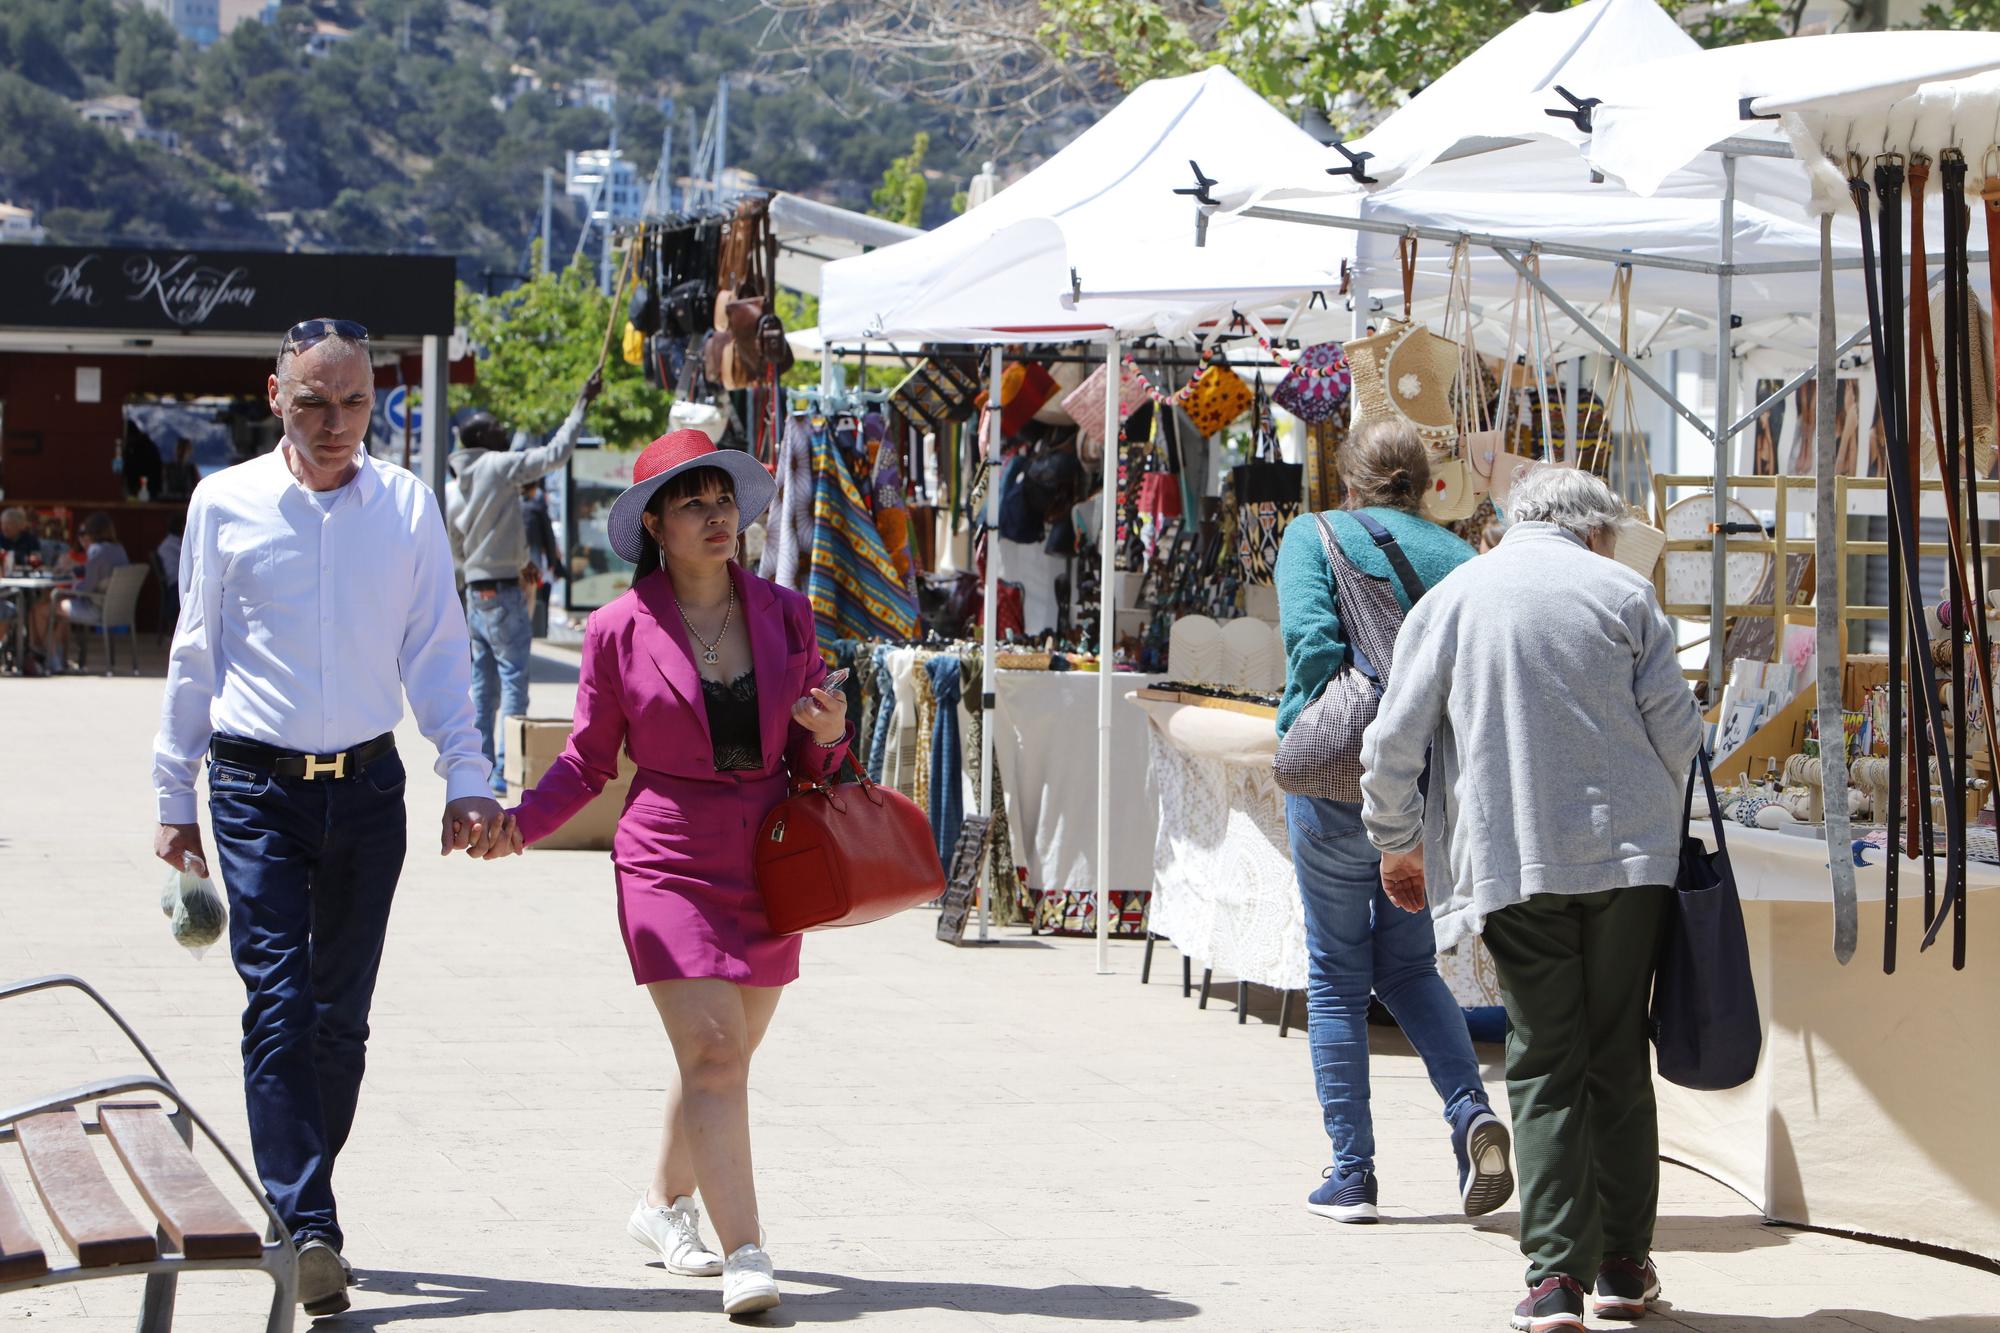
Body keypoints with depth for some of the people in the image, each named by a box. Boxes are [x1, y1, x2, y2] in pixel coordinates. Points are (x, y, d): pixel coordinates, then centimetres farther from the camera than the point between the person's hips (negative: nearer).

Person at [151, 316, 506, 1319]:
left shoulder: (406, 505, 4)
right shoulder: (224, 504, 0)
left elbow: (436, 649, 6)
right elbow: (194, 656, 7)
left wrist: (467, 776, -5)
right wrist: (175, 797, 9)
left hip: (368, 785, 2)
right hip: (258, 788, -2)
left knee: (341, 1009, 8)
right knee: (278, 1002, -12)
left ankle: (297, 1198, 22)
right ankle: (307, 1233, -18)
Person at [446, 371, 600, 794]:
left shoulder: (454, 490, 10)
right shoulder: (498, 467, -11)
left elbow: (453, 551, 16)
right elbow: (556, 453, -14)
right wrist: (582, 405, -8)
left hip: (475, 592, 8)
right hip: (503, 593, -8)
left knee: (483, 684, 12)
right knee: (513, 681, -6)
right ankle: (506, 771, -9)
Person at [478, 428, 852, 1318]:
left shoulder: (783, 613, 6)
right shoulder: (620, 630, -3)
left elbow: (811, 761, 14)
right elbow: (588, 761, 4)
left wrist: (829, 734, -9)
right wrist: (518, 823, -12)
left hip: (767, 867, 4)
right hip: (670, 862, -4)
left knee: (722, 1058, 14)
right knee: (711, 1053, -16)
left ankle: (663, 1206, 37)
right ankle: (745, 1257, -21)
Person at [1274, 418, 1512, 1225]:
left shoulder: (1315, 538, 0)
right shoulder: (1458, 558, 7)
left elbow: (1311, 639, -16)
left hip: (1338, 788, -3)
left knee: (1336, 976, 9)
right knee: (1409, 966, 19)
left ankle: (1351, 1173, 7)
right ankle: (1472, 1113, -4)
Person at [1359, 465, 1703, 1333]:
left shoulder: (1449, 600, 6)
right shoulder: (1622, 593, 5)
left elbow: (1393, 744, 2)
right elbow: (1676, 730, 2)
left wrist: (1397, 842, 17)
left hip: (1512, 863, 0)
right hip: (1629, 854, 0)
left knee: (1544, 1068, 2)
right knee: (1619, 1060, 11)